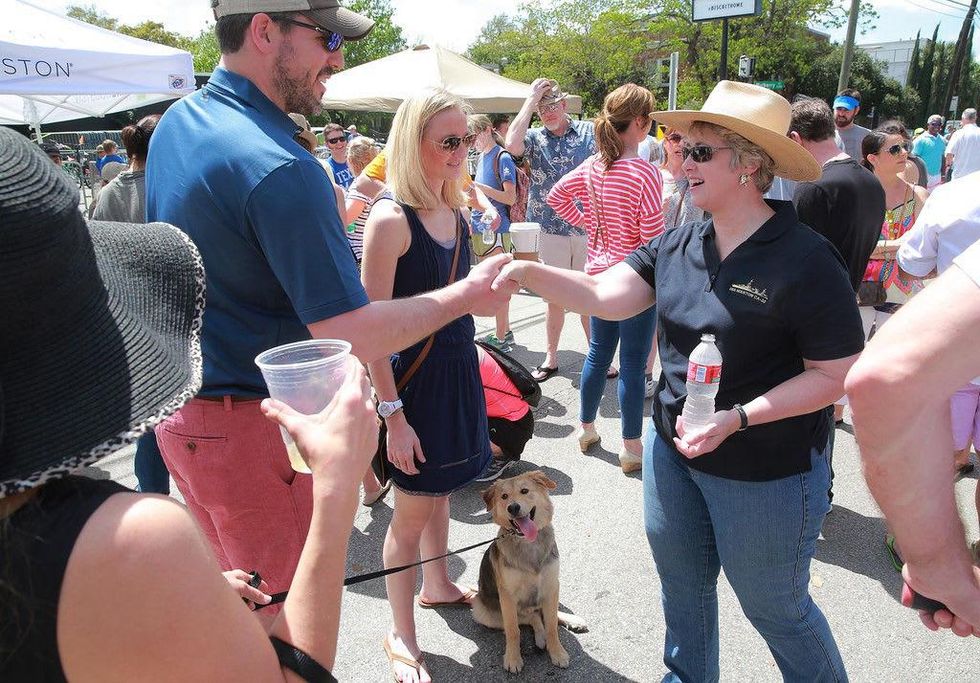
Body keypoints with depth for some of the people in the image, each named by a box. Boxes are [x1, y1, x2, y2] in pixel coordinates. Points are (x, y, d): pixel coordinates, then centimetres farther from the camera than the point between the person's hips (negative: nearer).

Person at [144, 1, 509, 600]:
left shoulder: (175, 123, 5)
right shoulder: (280, 168, -26)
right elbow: (353, 337, -26)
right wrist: (468, 294, -14)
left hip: (179, 408, 9)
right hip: (252, 425, -9)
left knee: (235, 585, 26)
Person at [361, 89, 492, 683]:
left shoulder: (455, 211, 5)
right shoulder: (391, 219, -20)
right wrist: (393, 415, -20)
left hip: (460, 368, 7)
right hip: (416, 377, -7)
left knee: (440, 493, 24)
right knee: (412, 513, 7)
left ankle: (438, 586, 47)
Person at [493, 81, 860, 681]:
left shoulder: (805, 260, -20)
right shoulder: (677, 245, -1)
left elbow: (838, 375, -17)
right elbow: (605, 295, -9)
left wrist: (738, 418, -26)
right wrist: (529, 272, -23)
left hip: (767, 471, -6)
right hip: (674, 451, 6)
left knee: (775, 607, 15)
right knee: (682, 587, 24)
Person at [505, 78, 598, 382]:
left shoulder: (590, 131, 1)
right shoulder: (535, 137, 1)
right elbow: (512, 144, -22)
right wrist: (530, 100, -14)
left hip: (589, 229, 0)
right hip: (551, 230, 0)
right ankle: (550, 358, 23)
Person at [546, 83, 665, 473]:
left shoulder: (594, 166, 1)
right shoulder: (646, 172, -19)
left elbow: (556, 197, 14)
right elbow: (653, 239, -20)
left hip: (599, 273, 7)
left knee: (598, 353, 19)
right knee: (633, 364, 3)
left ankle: (586, 428, 34)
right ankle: (632, 447, 15)